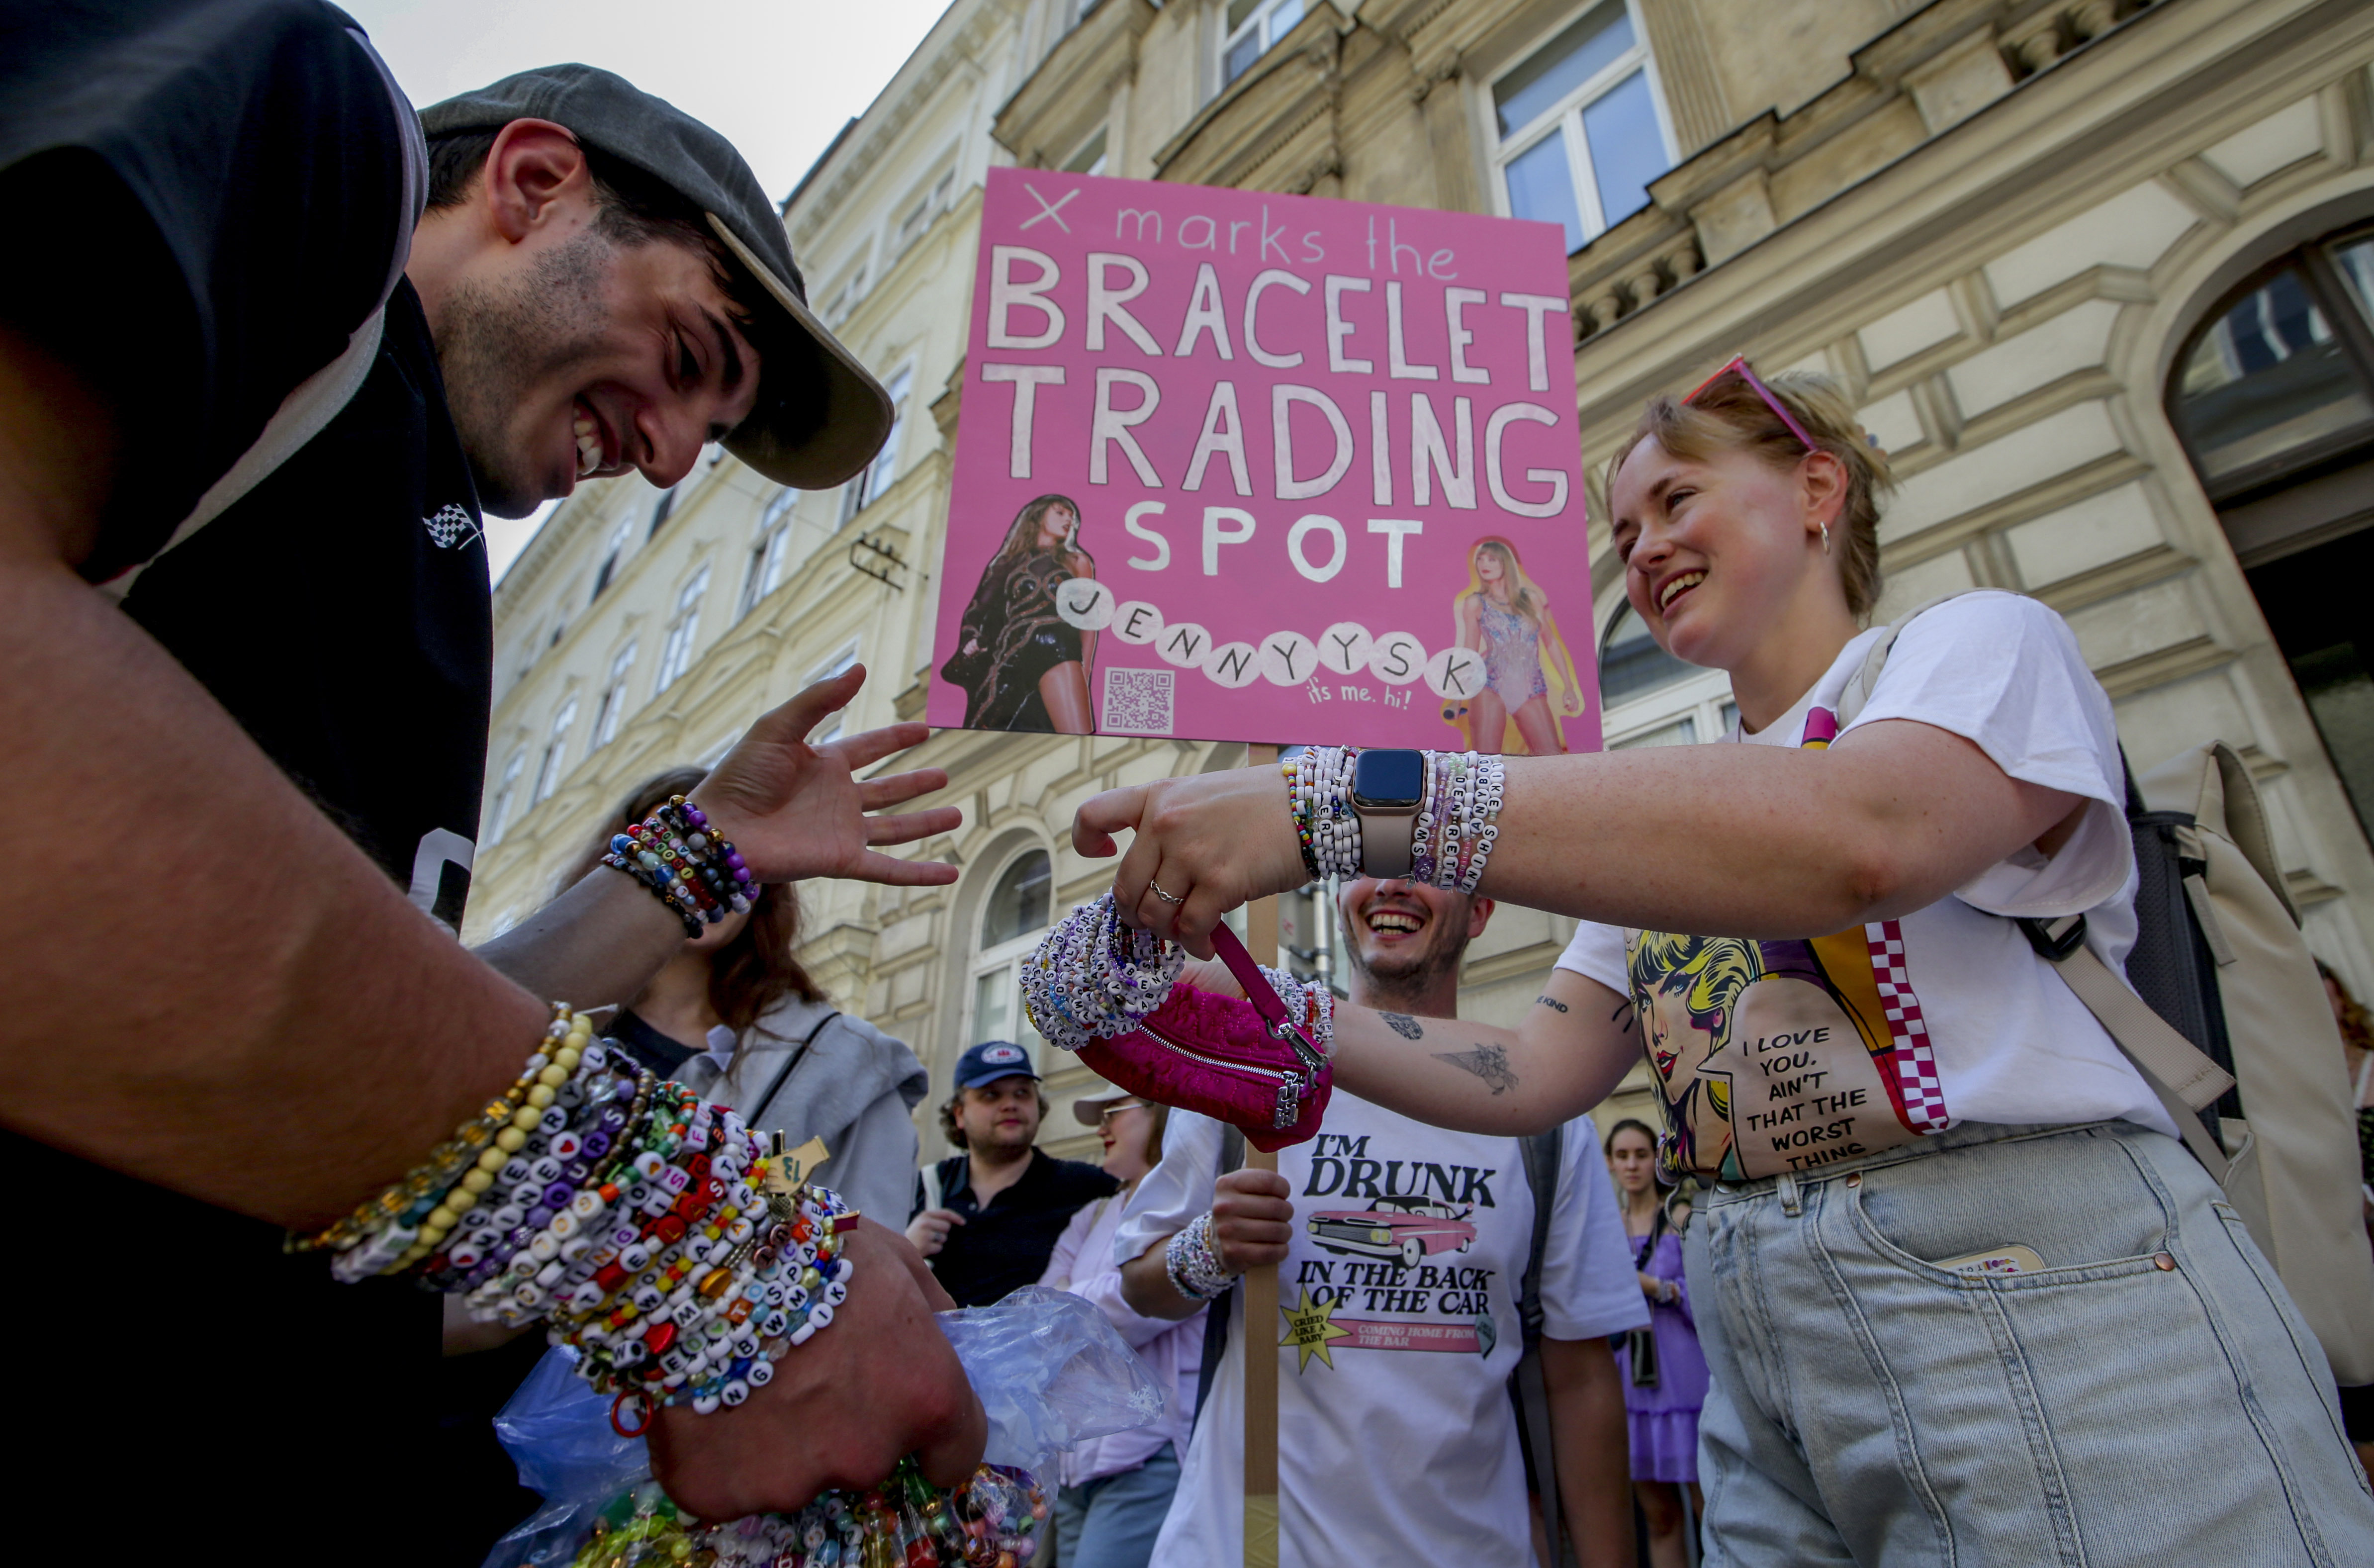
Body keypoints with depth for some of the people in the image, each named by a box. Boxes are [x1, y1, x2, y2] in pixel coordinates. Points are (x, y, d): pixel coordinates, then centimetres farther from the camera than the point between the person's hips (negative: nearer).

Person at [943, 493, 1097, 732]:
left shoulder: (1077, 561, 23)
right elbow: (978, 610, 20)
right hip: (1011, 658, 2)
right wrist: (972, 642, 0)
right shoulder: (1008, 562, 25)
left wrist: (1084, 673, 3)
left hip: (1057, 652, -2)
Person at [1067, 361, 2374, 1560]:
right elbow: (1536, 1075, 6)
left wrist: (1339, 802, -33)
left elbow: (1852, 837, -27)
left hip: (2048, 1320, -5)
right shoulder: (1677, 824, 15)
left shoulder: (1979, 642, -3)